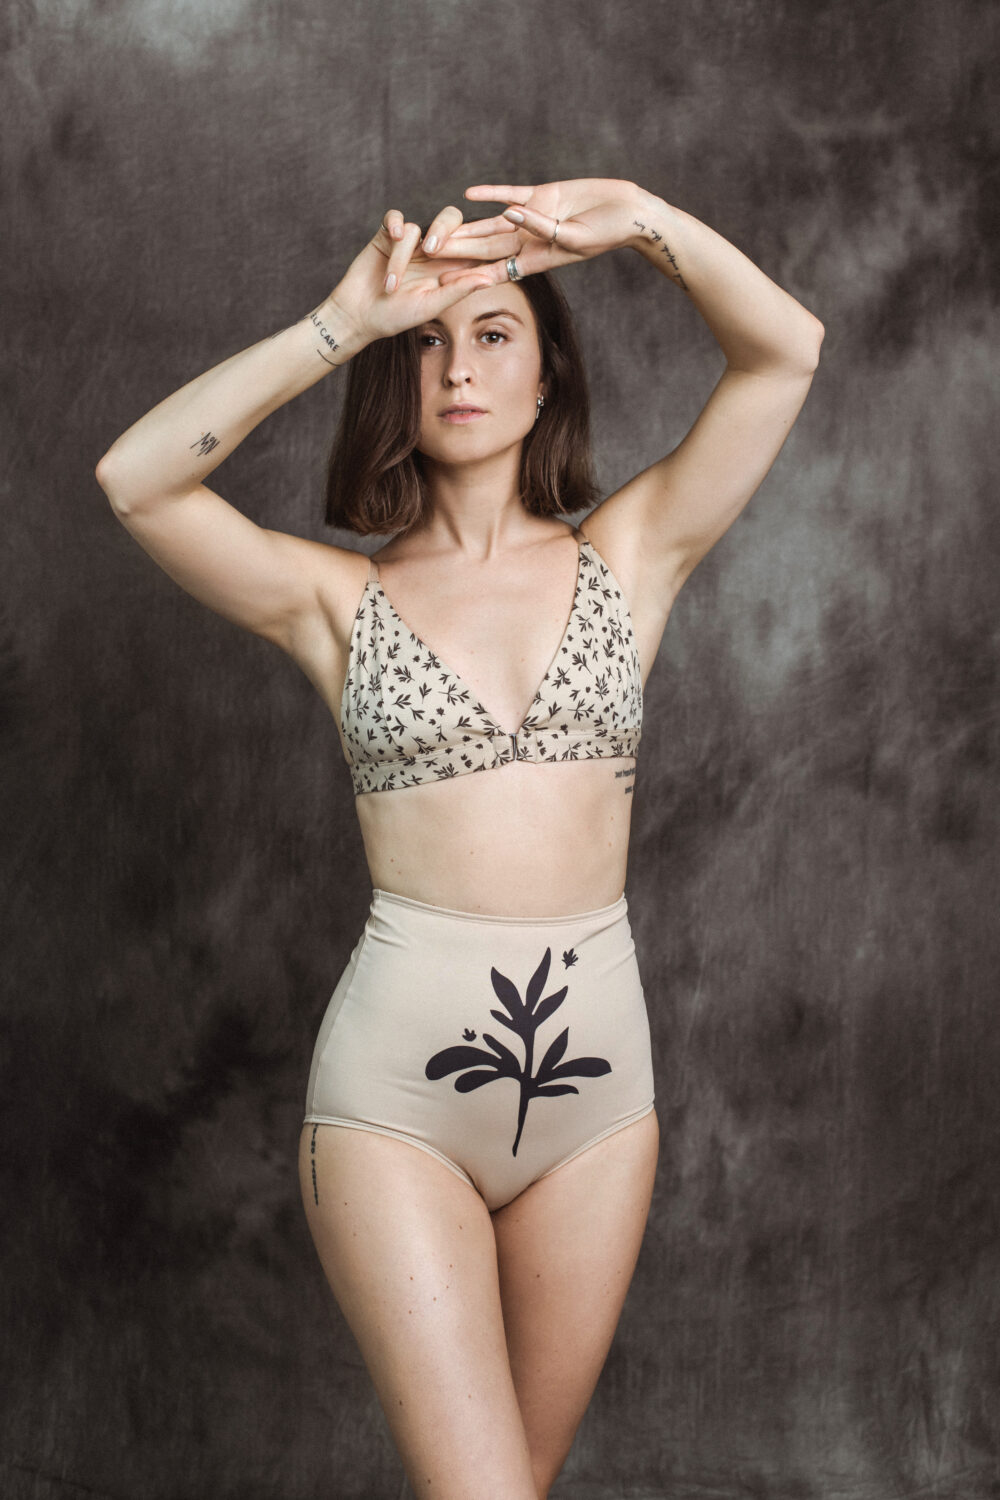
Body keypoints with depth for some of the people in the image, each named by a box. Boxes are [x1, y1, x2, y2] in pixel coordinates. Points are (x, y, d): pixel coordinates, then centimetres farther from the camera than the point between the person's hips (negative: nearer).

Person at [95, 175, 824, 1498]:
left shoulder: (626, 556, 8)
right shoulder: (338, 598, 4)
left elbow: (786, 352, 1)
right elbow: (135, 479, -11)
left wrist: (642, 221, -11)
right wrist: (343, 321, -13)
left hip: (594, 1066, 2)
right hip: (398, 1086, -2)